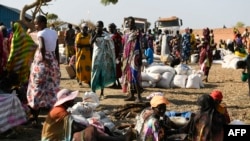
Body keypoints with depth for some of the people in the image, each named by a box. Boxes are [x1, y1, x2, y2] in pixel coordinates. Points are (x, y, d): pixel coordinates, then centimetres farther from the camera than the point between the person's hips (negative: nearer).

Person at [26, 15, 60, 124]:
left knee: (38, 88, 3)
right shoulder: (54, 33, 8)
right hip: (53, 63, 6)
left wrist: (44, 58, -20)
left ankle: (35, 116, 9)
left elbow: (42, 47, -32)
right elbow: (57, 51, 9)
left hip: (41, 63, -6)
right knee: (51, 89, 11)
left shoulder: (41, 33, -12)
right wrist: (57, 64, 14)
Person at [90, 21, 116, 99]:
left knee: (104, 74, 5)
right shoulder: (94, 34, 0)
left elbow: (110, 47, 4)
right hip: (96, 56, -1)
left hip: (104, 56, 1)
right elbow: (91, 43, -16)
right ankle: (93, 91, 2)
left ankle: (102, 93, 12)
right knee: (95, 73, -3)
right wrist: (96, 34, -20)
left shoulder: (106, 35, 1)